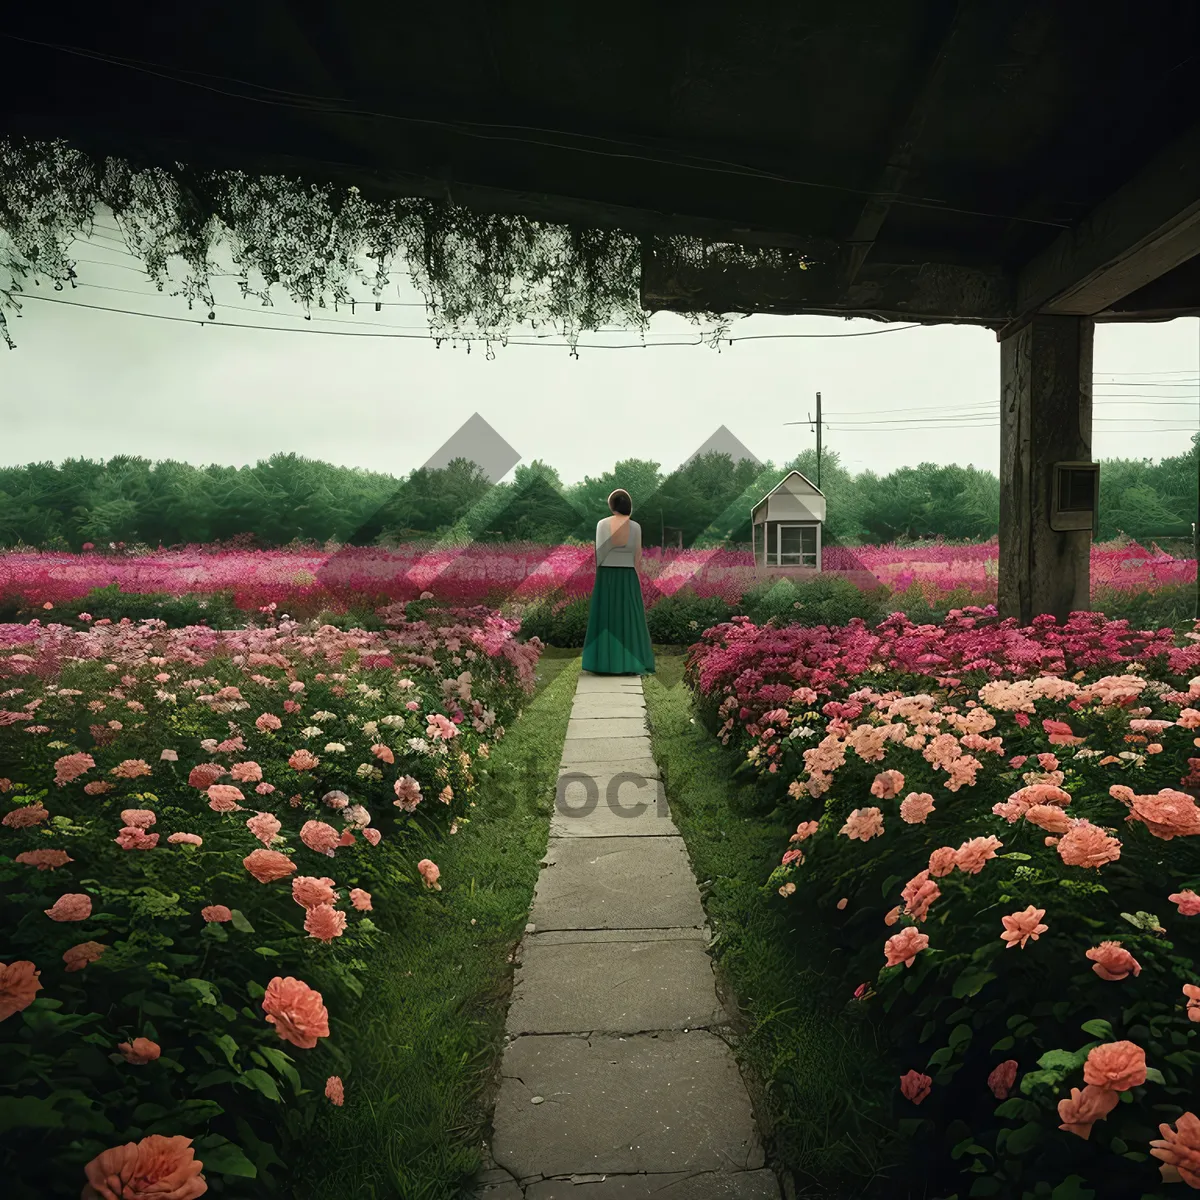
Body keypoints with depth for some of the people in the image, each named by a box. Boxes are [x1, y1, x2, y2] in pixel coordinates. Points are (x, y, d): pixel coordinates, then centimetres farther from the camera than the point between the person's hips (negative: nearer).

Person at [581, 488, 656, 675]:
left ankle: (605, 663, 7)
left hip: (606, 576, 0)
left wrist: (599, 575, 9)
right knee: (628, 617, 6)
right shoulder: (635, 527, -6)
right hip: (628, 576, 0)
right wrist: (637, 579, 9)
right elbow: (637, 555, -1)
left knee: (606, 618, 6)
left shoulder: (602, 524, -6)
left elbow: (598, 553, -2)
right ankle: (629, 664, 6)